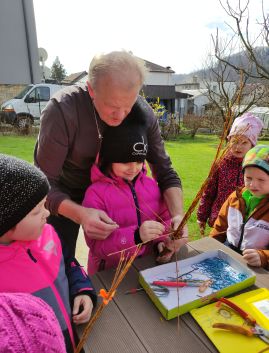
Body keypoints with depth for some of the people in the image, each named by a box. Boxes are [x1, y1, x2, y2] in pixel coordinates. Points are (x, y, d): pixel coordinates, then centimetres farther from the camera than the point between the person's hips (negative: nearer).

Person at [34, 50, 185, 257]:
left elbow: (165, 172, -16)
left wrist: (178, 214, -32)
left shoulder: (143, 113, -22)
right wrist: (79, 214, -46)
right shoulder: (62, 110, -33)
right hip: (62, 198, -2)